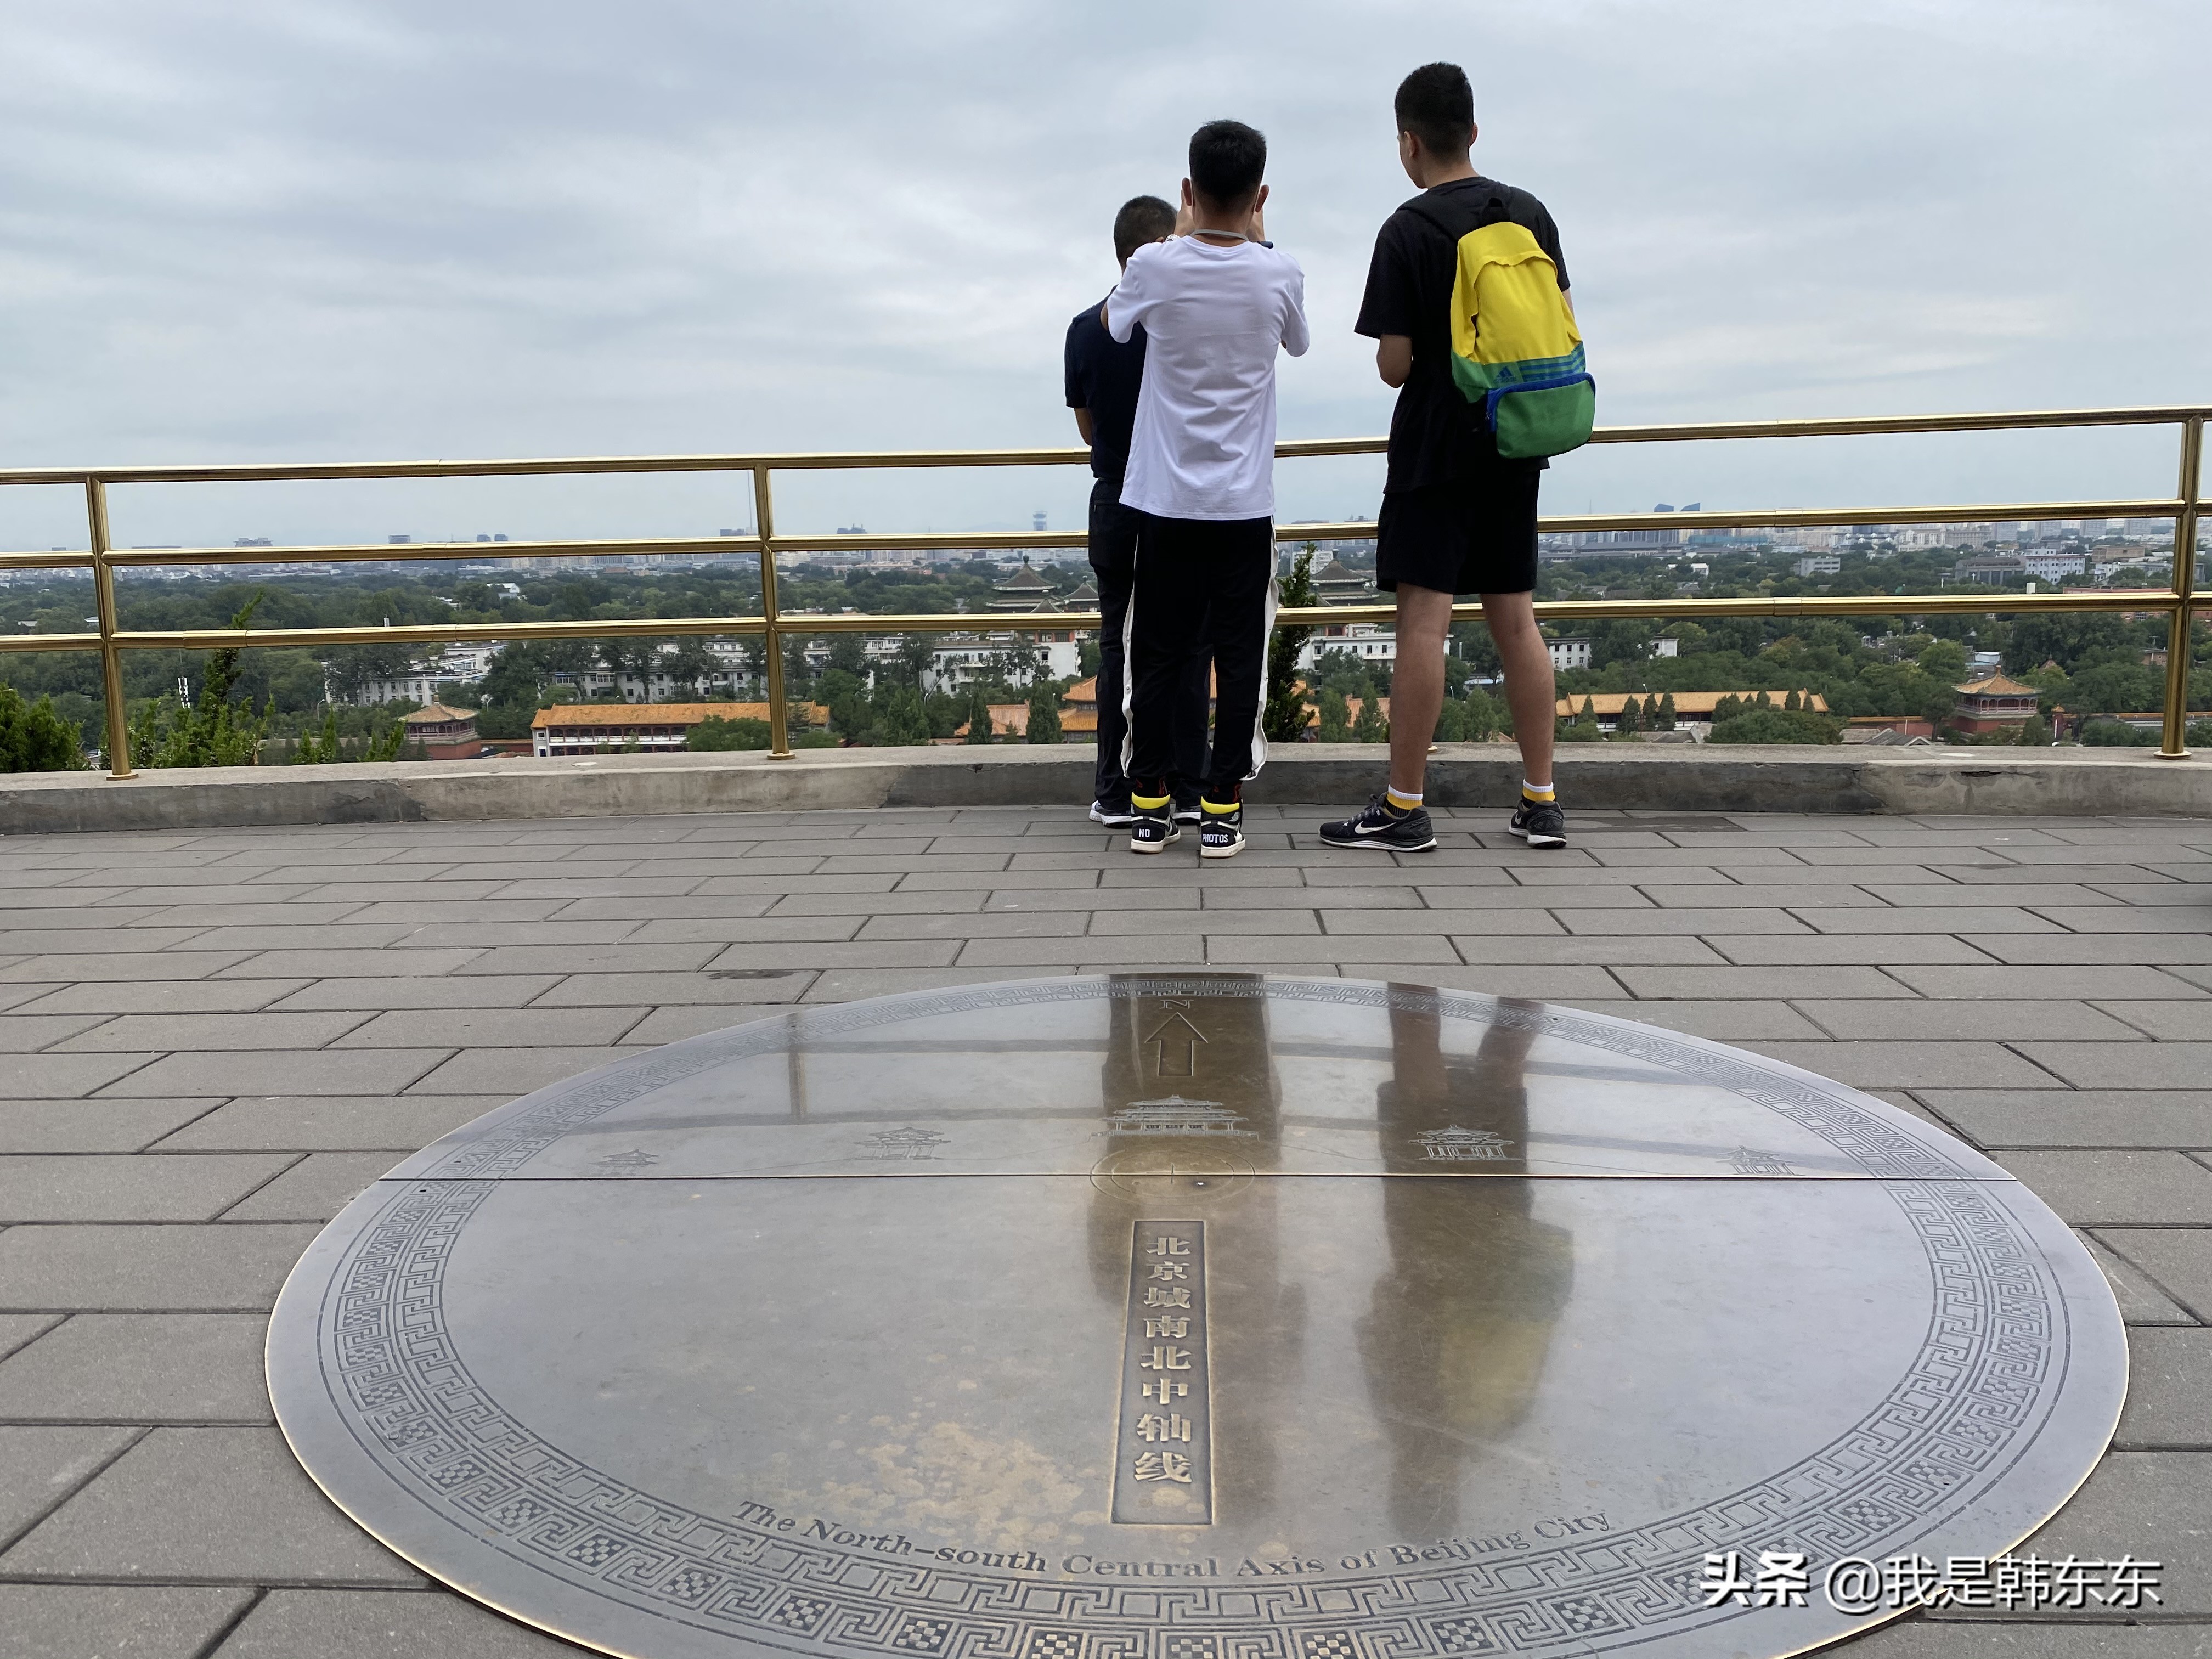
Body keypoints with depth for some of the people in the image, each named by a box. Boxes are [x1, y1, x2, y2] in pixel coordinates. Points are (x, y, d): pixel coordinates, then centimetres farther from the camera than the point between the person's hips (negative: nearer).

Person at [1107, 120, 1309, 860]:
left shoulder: (1154, 266, -7)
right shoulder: (1279, 273, -5)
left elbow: (1116, 324, 16)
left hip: (1166, 499, 0)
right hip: (1246, 501, 0)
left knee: (1156, 655, 8)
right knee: (1239, 654, 5)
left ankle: (1148, 805, 13)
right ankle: (1222, 807, 6)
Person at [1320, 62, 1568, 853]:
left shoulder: (1408, 231, -10)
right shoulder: (1530, 213, 7)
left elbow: (1394, 366, -12)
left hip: (1434, 447, -6)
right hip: (1513, 446, 6)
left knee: (1423, 618, -5)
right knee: (1515, 618, 9)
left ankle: (1404, 808, -3)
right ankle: (1541, 802, 13)